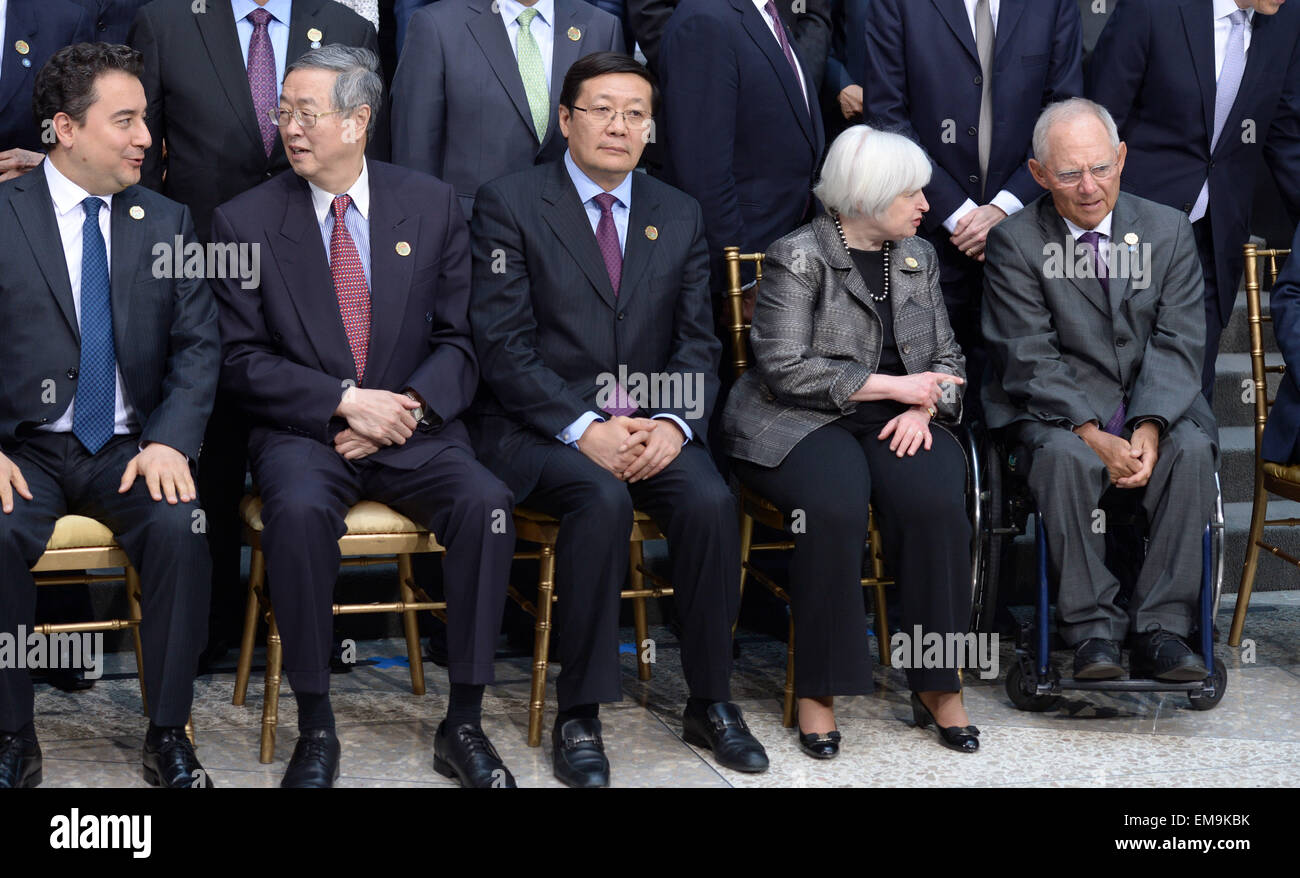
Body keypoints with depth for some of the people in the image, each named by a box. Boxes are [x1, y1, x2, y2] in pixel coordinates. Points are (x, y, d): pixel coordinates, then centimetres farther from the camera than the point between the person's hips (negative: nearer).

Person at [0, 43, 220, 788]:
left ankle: (169, 737, -13)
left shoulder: (168, 223, 8)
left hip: (129, 448, 2)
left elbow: (199, 346, 4)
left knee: (180, 525, -28)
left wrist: (170, 442, -13)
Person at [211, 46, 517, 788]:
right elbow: (243, 360, -1)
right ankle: (316, 729, -22)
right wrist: (347, 401, -15)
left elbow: (459, 340, 7)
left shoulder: (432, 207, 7)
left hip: (413, 427, 1)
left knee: (487, 504, -29)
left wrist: (410, 407, -13)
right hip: (304, 431, -1)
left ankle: (464, 726, -17)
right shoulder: (247, 220, 3)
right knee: (300, 509, -35)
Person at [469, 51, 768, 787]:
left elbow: (698, 343, 8)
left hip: (650, 427, 4)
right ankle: (579, 715, -22)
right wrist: (583, 429, -19)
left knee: (711, 500, -25)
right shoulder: (510, 205, 0)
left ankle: (712, 702, -9)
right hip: (539, 425, -3)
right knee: (603, 499, -33)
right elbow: (504, 344, -8)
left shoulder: (679, 217, 13)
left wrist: (673, 423, -12)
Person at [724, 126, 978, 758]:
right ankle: (818, 691, -23)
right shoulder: (796, 258, -4)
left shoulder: (918, 257, 16)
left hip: (895, 423, 5)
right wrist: (892, 386, -12)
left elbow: (946, 356, 18)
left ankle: (937, 685, -18)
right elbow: (786, 369, -13)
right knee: (834, 505, -36)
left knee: (933, 500, -29)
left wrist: (922, 407, -5)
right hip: (799, 423, -4)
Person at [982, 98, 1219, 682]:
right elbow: (1029, 359, -9)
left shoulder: (1168, 230, 5)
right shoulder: (1014, 243, -2)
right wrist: (1092, 434, -23)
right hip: (1056, 410, -2)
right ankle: (1093, 631, -26)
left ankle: (1161, 630, -25)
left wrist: (1149, 426, -20)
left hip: (1156, 406, 2)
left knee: (1193, 449, -29)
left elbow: (1176, 344, -2)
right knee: (1065, 457, -35)